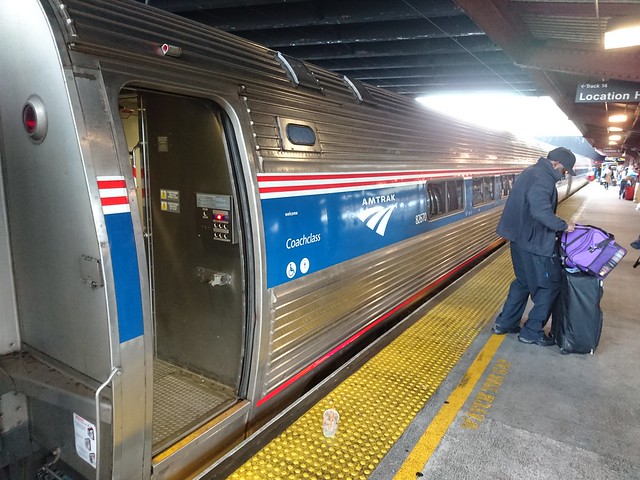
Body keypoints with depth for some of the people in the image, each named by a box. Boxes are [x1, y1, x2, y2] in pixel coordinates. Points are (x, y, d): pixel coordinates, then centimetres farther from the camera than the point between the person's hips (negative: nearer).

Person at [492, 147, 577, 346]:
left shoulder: (531, 171, 13)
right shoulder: (542, 179, -20)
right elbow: (541, 211, -35)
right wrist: (563, 225, -21)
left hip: (521, 238, 10)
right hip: (535, 242, -10)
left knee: (523, 281, 22)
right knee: (550, 285, 5)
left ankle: (505, 323, 29)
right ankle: (532, 332, 14)